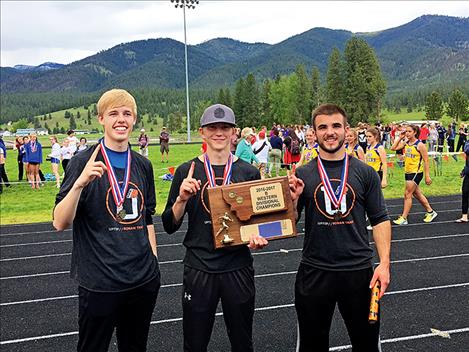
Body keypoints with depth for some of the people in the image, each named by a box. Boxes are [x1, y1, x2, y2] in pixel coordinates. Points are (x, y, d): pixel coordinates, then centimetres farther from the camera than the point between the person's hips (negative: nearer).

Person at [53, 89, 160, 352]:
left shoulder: (143, 165, 7)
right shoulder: (85, 162, -8)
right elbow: (60, 223, -15)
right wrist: (80, 183, -29)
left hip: (144, 279, 5)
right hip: (99, 282, -4)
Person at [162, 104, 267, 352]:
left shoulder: (249, 172, 1)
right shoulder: (187, 171, -1)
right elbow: (170, 226, 0)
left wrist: (258, 236, -9)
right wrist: (182, 198, -17)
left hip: (239, 268, 1)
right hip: (198, 269, -1)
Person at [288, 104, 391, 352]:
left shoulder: (365, 173, 1)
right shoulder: (302, 175, 1)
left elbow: (380, 220, 2)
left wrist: (384, 263, -7)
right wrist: (293, 200, -17)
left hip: (359, 271, 0)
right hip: (313, 273, 0)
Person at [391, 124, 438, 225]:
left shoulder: (420, 145, -13)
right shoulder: (405, 143, 6)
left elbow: (426, 161, -11)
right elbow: (393, 148, 0)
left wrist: (427, 176, -13)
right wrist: (400, 137, -2)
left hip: (416, 172, -8)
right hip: (408, 172, 8)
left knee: (407, 195, -6)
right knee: (417, 194, 17)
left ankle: (403, 218, 2)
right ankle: (430, 212, 32)